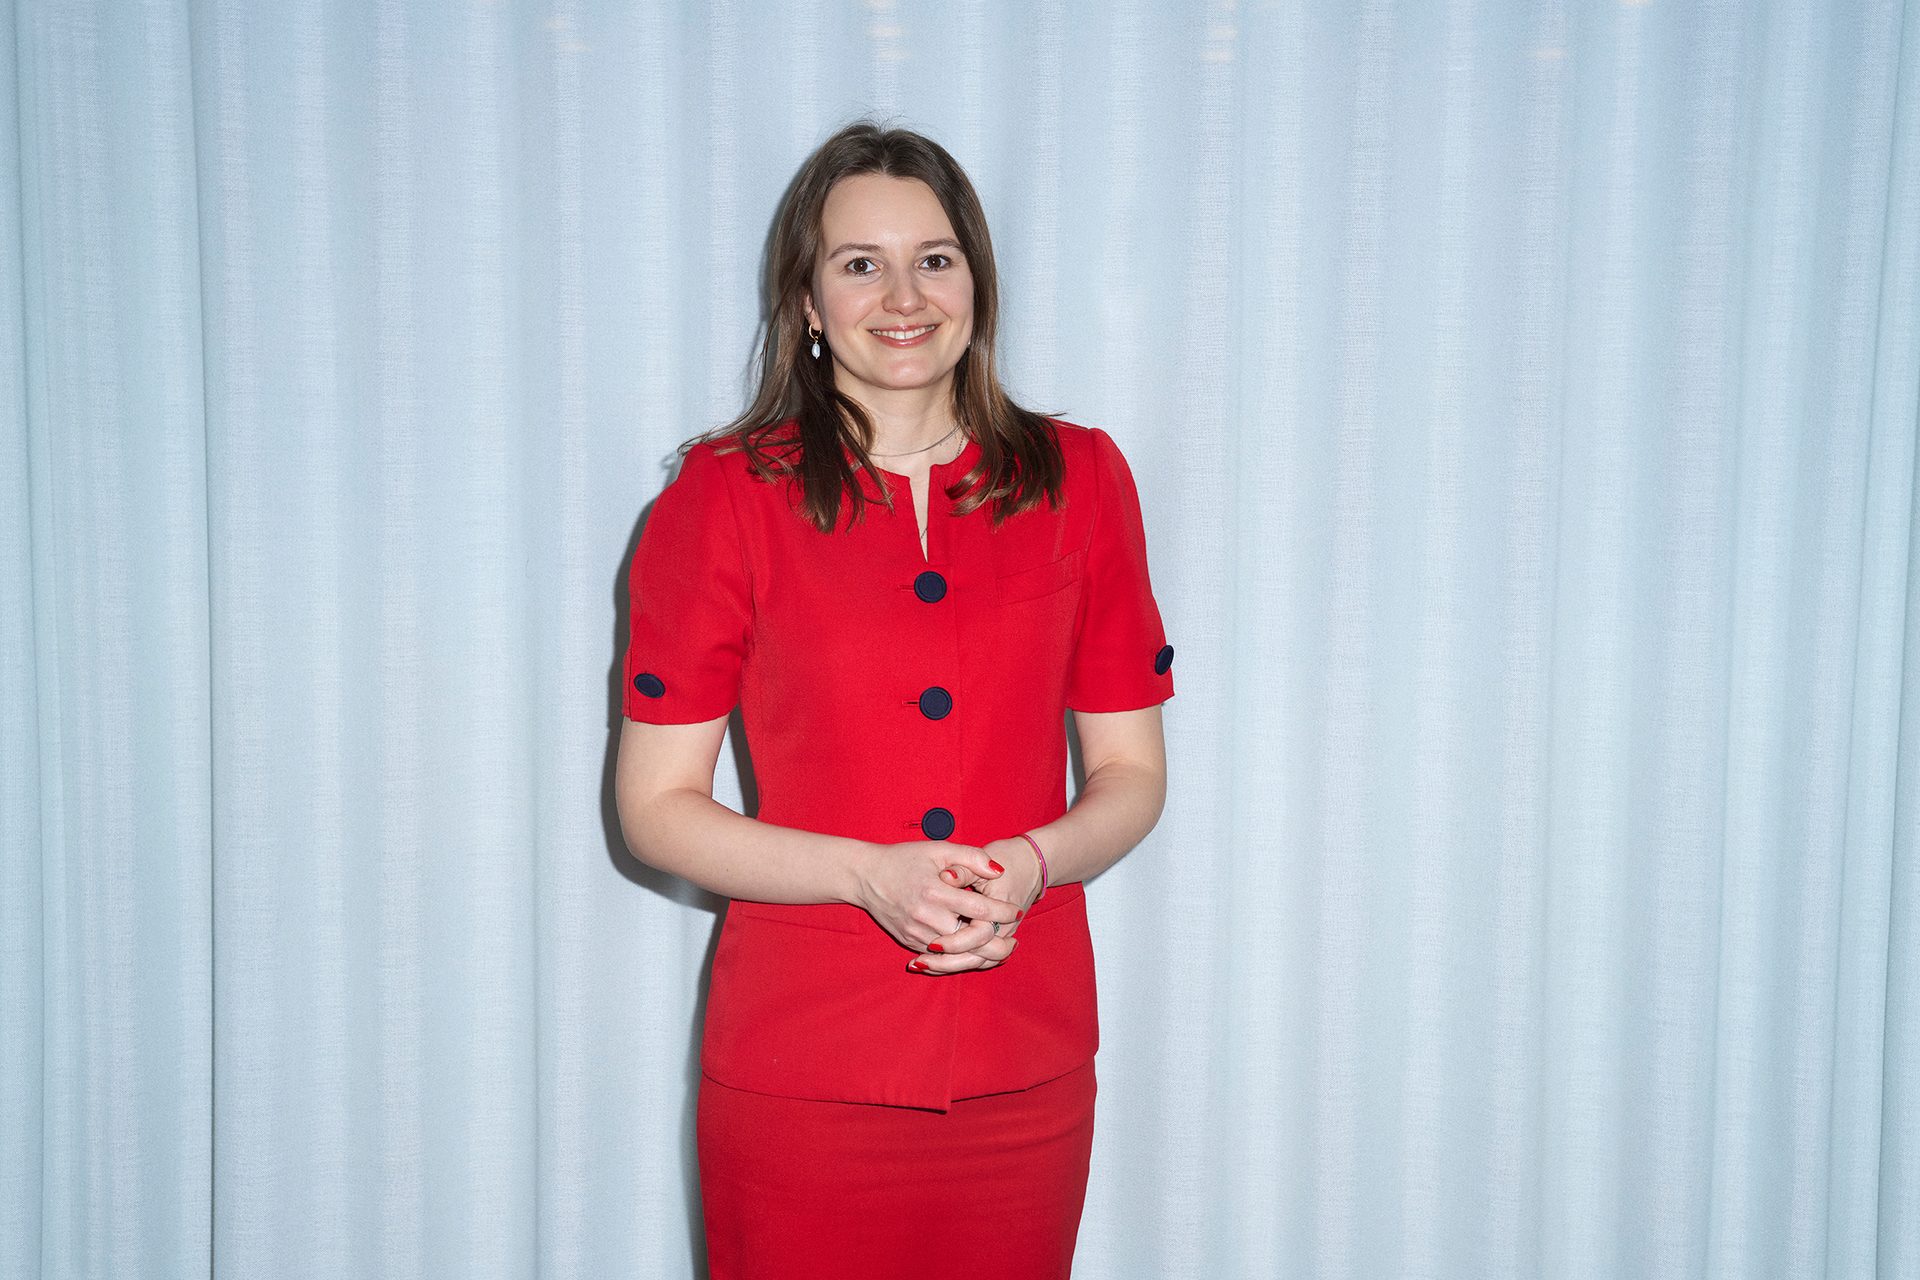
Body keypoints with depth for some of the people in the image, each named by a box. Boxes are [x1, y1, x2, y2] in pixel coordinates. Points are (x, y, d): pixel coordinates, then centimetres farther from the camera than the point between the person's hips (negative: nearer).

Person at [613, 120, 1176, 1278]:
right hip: (801, 1071, -2)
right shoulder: (725, 497, -3)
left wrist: (1030, 865, -12)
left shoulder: (1078, 480, 4)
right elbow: (657, 808, -3)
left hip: (1025, 1070, 2)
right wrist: (870, 871, -17)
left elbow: (1132, 771, 8)